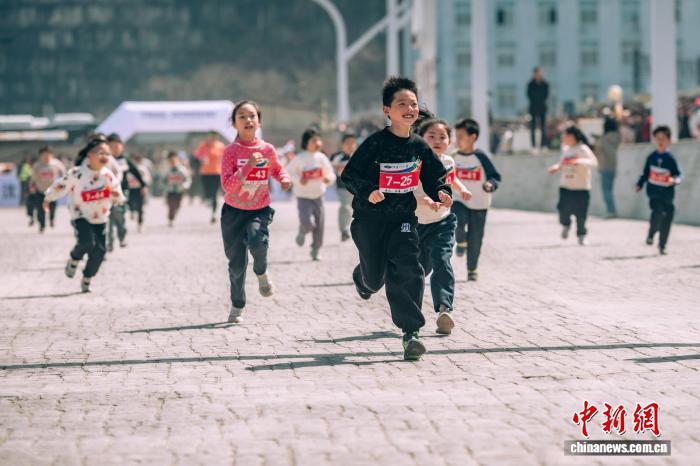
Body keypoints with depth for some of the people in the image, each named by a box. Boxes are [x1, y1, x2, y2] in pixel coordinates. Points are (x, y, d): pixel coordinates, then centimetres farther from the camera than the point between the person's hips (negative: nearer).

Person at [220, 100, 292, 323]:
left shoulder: (267, 149, -2)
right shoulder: (231, 151, -10)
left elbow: (277, 169, 18)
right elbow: (227, 185, -19)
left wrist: (284, 179, -4)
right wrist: (248, 166, -28)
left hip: (260, 210, 1)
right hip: (233, 212, -1)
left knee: (256, 240, -31)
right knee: (236, 263, 4)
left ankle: (261, 272, 2)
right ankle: (237, 306, 26)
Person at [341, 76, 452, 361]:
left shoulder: (419, 146, -2)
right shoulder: (376, 143, -15)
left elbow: (435, 175, 10)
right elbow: (349, 175, -14)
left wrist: (441, 192, -10)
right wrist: (367, 191, -31)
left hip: (403, 217, 2)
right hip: (370, 218, -2)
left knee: (407, 268, -16)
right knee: (375, 275, 11)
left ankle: (410, 332, -14)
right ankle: (363, 279, 52)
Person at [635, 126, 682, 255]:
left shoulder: (670, 159, -4)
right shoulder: (651, 157, 4)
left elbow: (679, 175, -5)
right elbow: (646, 173, 16)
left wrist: (674, 180, -25)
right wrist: (640, 184, 9)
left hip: (667, 194, 0)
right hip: (654, 192, 0)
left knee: (666, 221, 4)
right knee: (658, 213, -22)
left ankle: (662, 245, 19)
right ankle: (651, 234, 1)